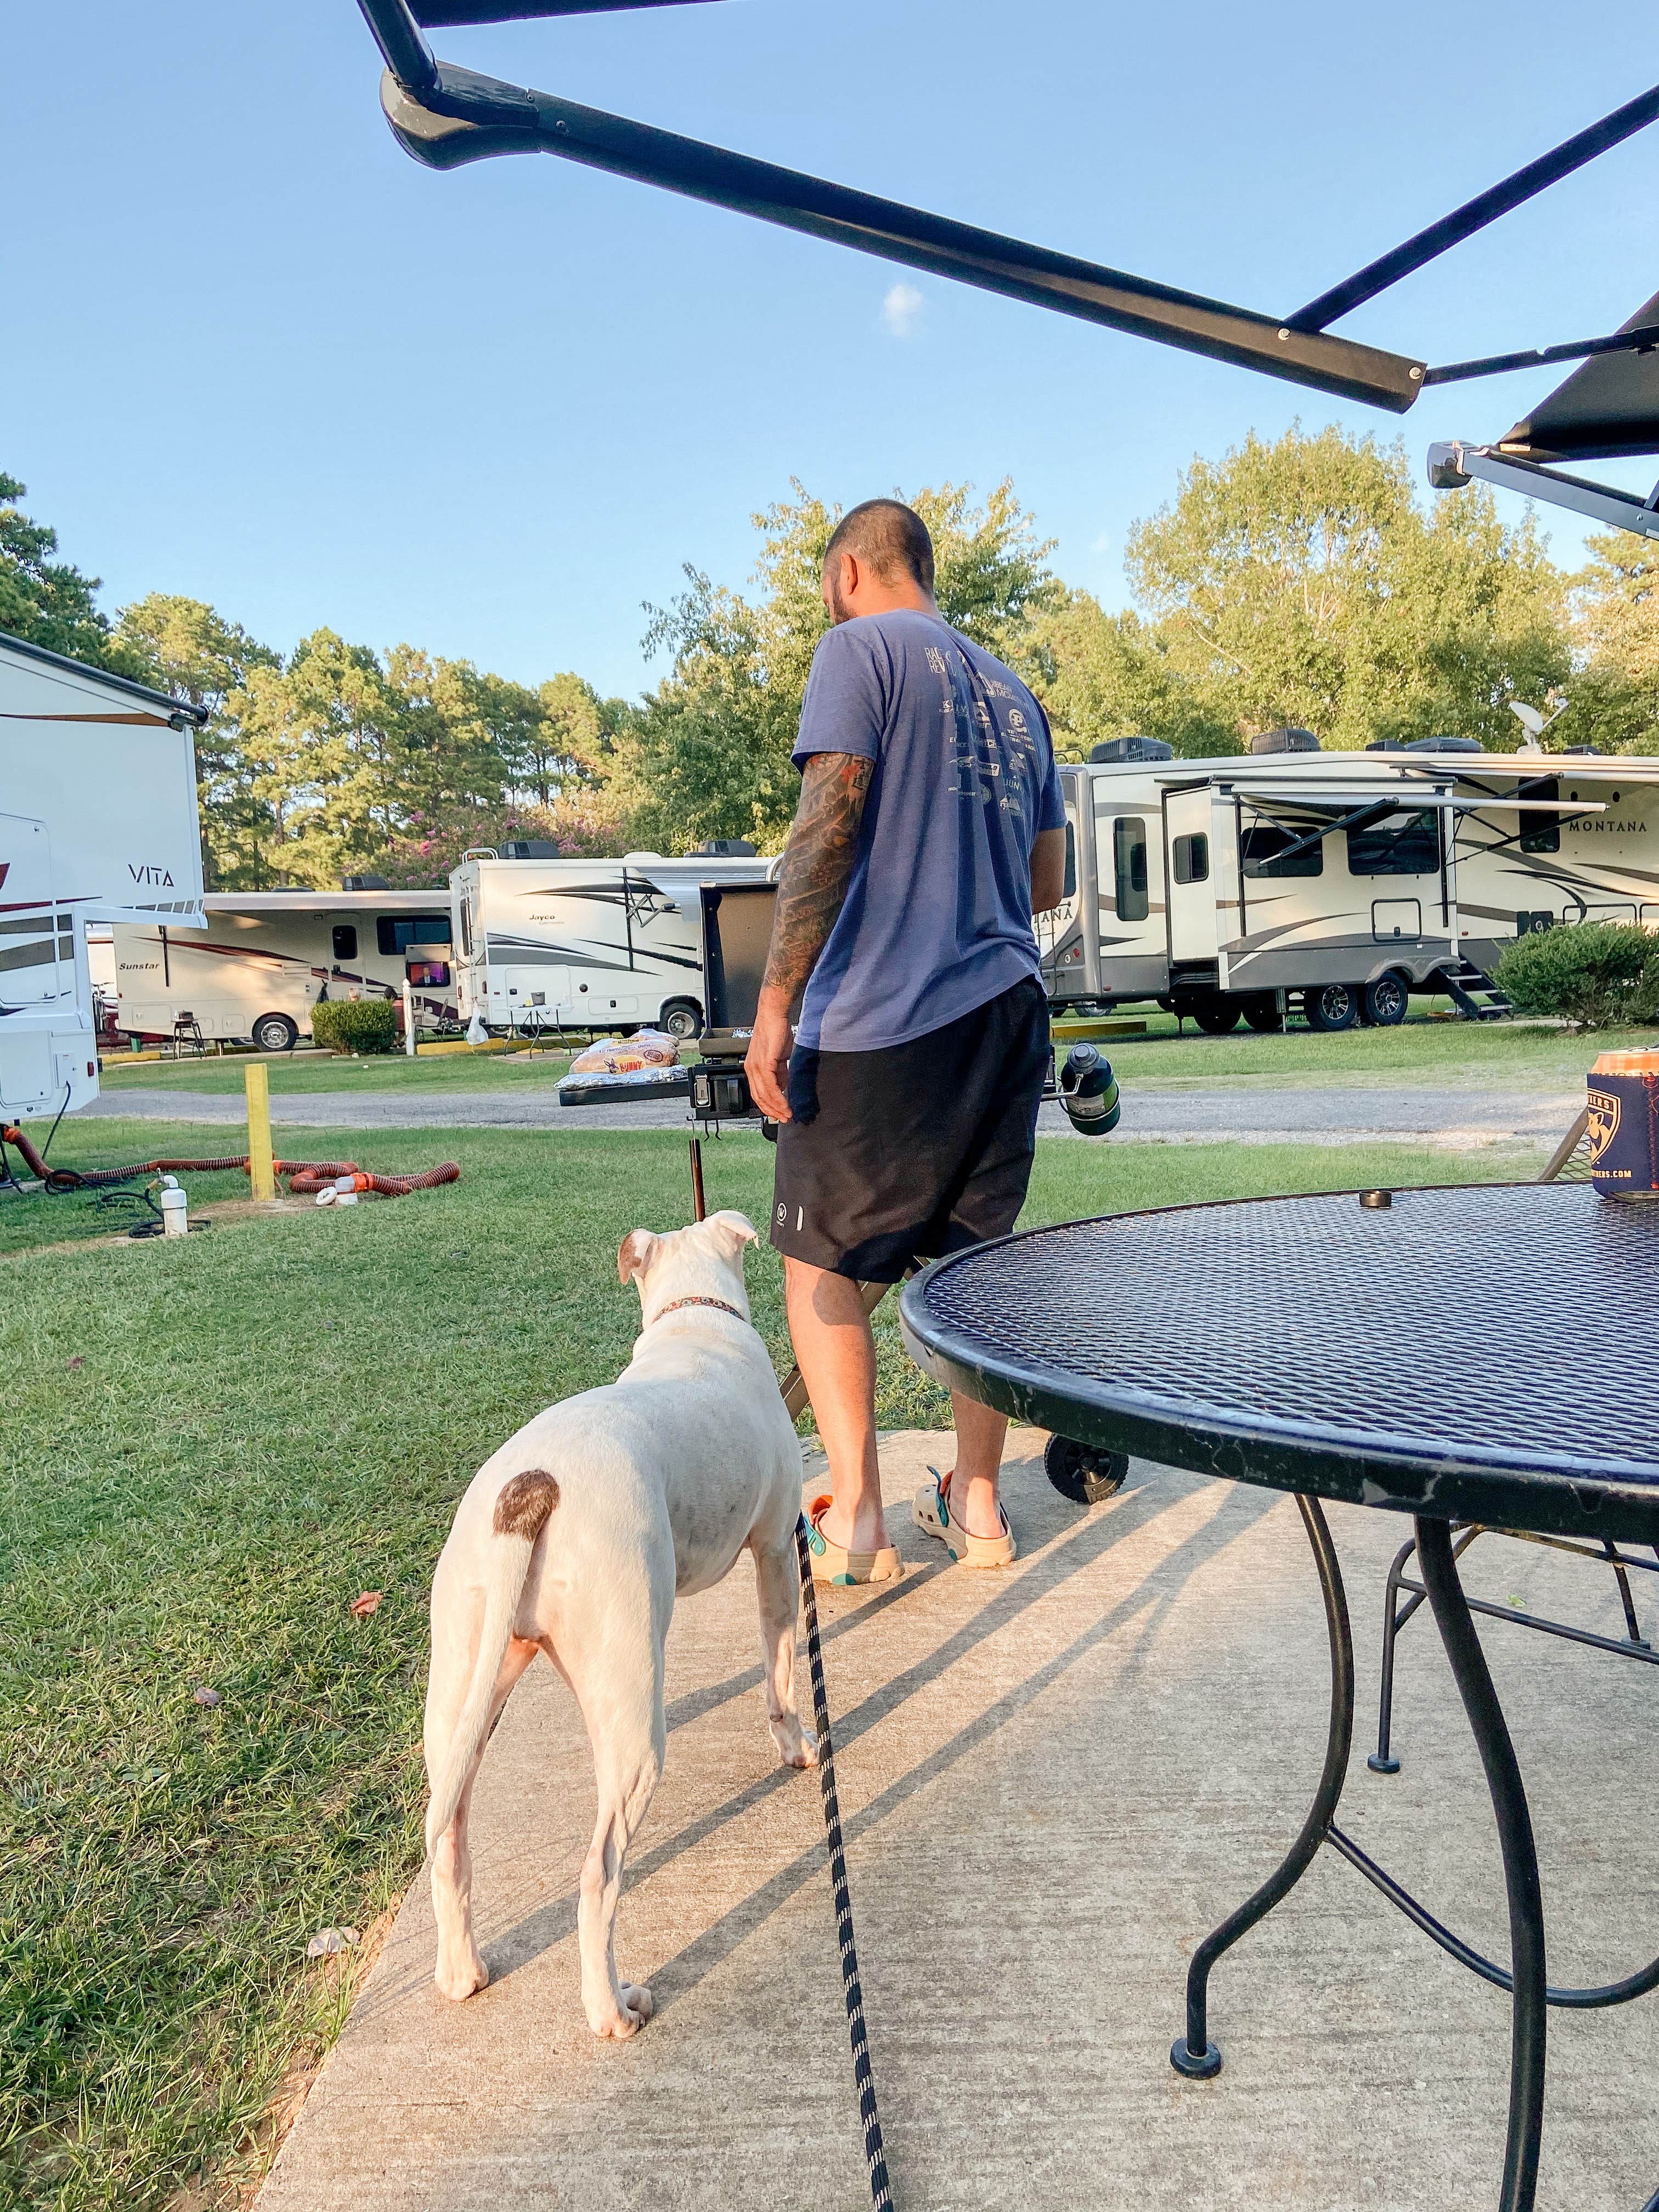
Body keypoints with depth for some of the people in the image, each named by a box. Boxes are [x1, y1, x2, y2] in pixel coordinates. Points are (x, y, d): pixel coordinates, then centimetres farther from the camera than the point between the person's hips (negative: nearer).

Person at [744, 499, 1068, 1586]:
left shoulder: (860, 648, 0)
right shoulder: (1013, 691, 20)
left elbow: (827, 826, -13)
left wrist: (776, 1005, -13)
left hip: (885, 1014, -7)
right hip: (1009, 1010, 7)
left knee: (821, 1259, 5)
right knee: (975, 1261, 13)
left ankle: (855, 1517, 2)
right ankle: (977, 1503, 19)